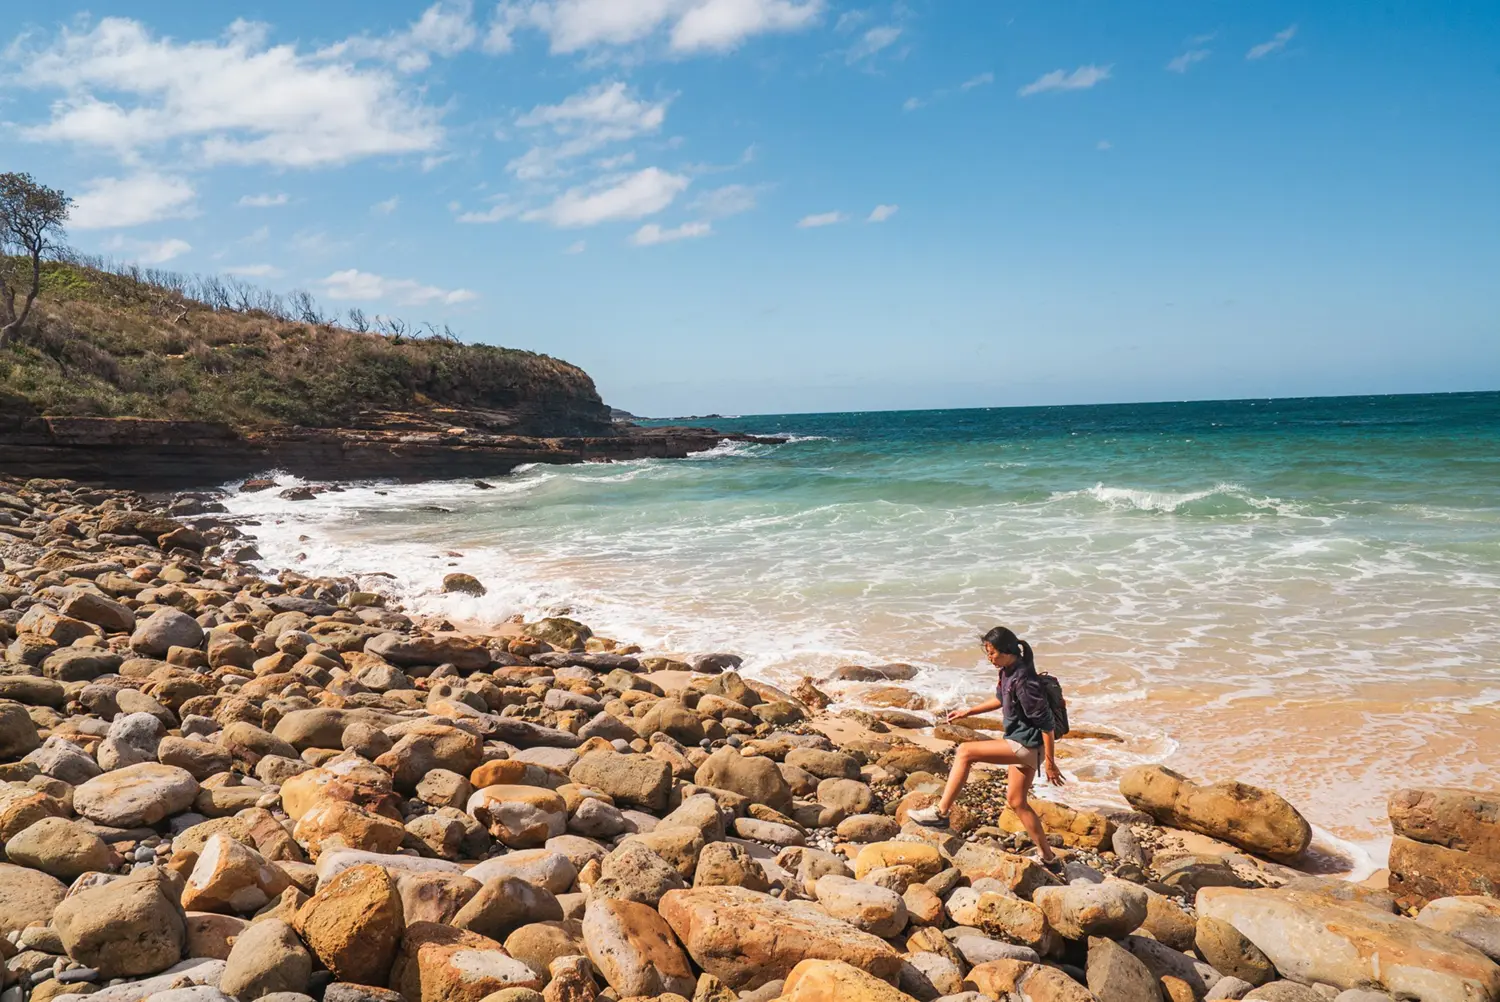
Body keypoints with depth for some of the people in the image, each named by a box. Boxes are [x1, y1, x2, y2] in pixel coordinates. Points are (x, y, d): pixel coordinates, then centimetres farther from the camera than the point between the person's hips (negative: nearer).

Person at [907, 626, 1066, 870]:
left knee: (965, 752, -14)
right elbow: (1001, 700, 23)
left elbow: (1046, 724, -22)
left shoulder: (1024, 682, -26)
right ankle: (1049, 858, 30)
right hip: (1022, 745, 10)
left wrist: (1050, 763, -18)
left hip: (1027, 745, -10)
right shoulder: (1008, 672, 3)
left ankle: (941, 812, -7)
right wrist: (968, 712, 19)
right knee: (1016, 801, 19)